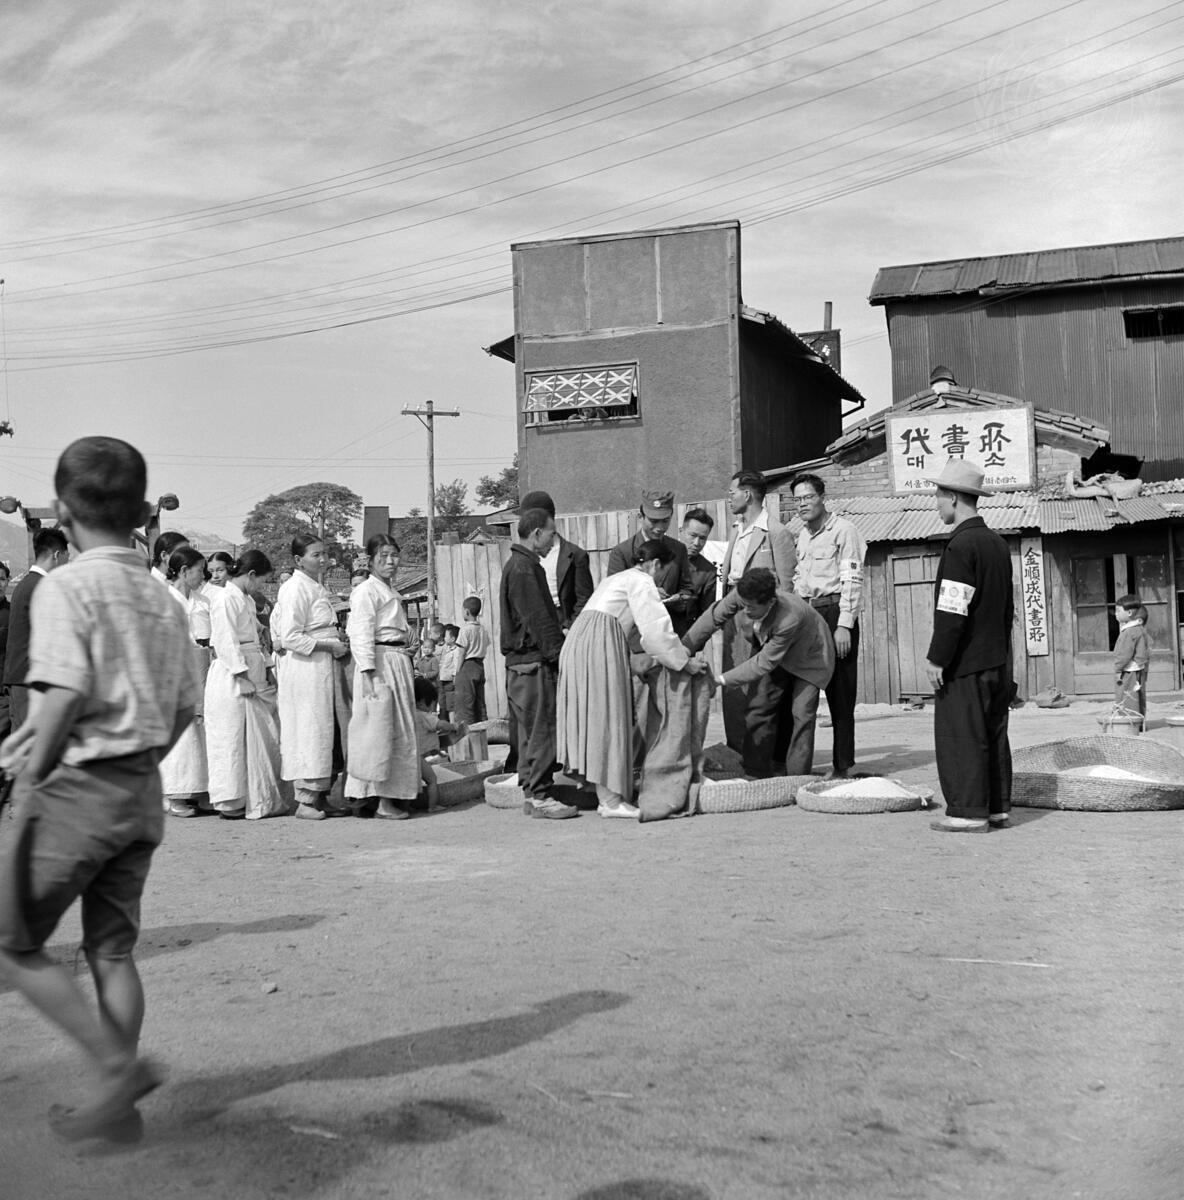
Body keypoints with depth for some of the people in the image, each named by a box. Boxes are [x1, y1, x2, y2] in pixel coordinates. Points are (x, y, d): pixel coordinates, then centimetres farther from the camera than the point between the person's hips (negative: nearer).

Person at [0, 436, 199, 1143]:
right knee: (113, 950, 15)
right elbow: (184, 711, 9)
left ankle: (119, 1064, 1)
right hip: (144, 792, 7)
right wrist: (139, 763, 16)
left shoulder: (65, 587, -11)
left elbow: (67, 693, -23)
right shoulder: (163, 599, 8)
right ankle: (119, 1106, 21)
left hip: (76, 787, -7)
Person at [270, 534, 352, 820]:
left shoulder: (315, 588, 17)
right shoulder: (294, 589, -12)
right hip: (305, 669, -9)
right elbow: (290, 638, -18)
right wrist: (330, 645, -16)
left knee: (331, 731, 9)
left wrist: (339, 641, 10)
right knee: (310, 732, -6)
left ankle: (320, 798, 15)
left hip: (325, 667, 9)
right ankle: (305, 801, 0)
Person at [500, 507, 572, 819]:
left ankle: (532, 794, 17)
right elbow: (538, 620, -19)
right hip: (533, 662, -11)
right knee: (543, 729, -8)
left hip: (522, 662, 11)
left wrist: (560, 649, 21)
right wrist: (559, 654, -17)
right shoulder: (523, 568, -14)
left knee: (531, 731, 12)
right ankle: (539, 797, -5)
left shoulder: (519, 565, 19)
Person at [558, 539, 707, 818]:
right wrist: (684, 661, -1)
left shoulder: (616, 579, 29)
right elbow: (656, 627, -8)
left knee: (595, 718, 9)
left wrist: (678, 654, 28)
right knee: (607, 719, -7)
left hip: (577, 644, 9)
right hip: (600, 646, -9)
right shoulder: (642, 581, 0)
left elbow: (637, 628, 30)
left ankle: (605, 796, 11)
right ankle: (610, 801, -6)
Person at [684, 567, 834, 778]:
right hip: (768, 648, 5)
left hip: (808, 657, -5)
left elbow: (765, 662, -36)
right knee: (757, 708, -1)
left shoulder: (790, 618, -44)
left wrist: (722, 680, -35)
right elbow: (713, 617, -15)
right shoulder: (741, 596, -31)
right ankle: (757, 775, 6)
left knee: (801, 713, -15)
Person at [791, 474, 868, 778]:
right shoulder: (801, 536, 17)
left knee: (840, 692, -3)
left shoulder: (843, 531, -6)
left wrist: (844, 625, -18)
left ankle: (843, 764, 3)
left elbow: (852, 581, -12)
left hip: (835, 611, -7)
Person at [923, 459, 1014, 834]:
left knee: (961, 737, -3)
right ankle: (997, 806, 18)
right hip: (997, 661, 9)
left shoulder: (960, 546, -16)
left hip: (964, 663, -9)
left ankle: (968, 812, -1)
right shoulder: (998, 543, 13)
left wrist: (936, 658, -14)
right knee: (993, 735, 12)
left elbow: (952, 610, -19)